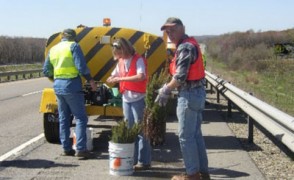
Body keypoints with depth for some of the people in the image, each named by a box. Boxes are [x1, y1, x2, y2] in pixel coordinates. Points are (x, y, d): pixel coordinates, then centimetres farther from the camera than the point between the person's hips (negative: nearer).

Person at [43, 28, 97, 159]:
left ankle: (66, 148, 16)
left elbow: (46, 71, 14)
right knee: (80, 118, -2)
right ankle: (80, 149, -7)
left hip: (58, 87, 6)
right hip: (72, 86, -6)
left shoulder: (53, 49, 13)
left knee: (63, 119, 13)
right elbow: (81, 66, -14)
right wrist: (90, 80, -3)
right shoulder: (73, 46, -5)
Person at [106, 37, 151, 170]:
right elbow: (114, 76, 16)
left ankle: (144, 161, 3)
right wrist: (111, 80, -9)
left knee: (140, 130, -3)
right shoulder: (121, 62, 10)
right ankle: (132, 159, 20)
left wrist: (121, 79, -25)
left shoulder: (138, 60, -12)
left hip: (137, 99, -7)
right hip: (126, 99, 7)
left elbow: (141, 77, -27)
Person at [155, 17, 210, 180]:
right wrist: (167, 88, 12)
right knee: (196, 134, 15)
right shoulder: (189, 44, 15)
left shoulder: (185, 47, -18)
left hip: (189, 94, -10)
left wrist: (165, 90, -8)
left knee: (186, 136, -1)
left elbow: (180, 77, -22)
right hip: (196, 92, 10)